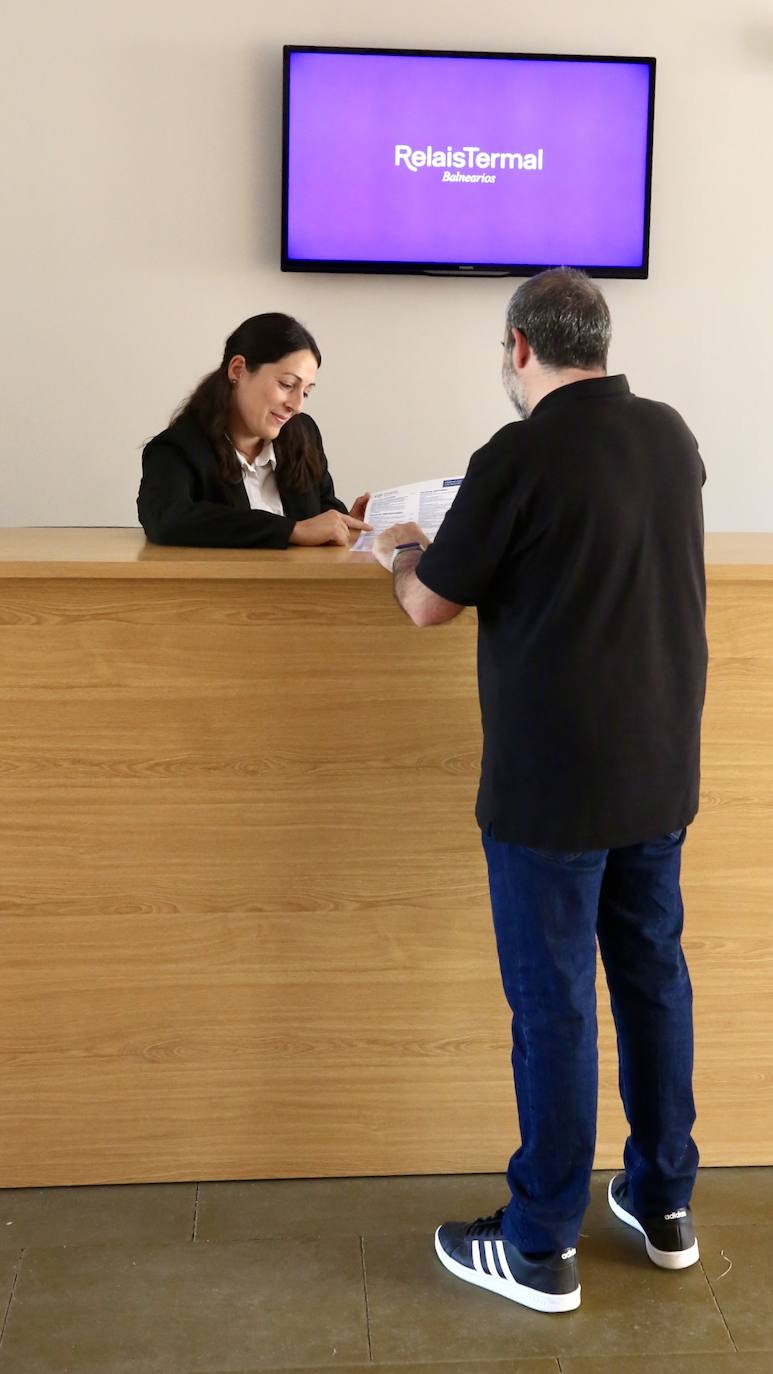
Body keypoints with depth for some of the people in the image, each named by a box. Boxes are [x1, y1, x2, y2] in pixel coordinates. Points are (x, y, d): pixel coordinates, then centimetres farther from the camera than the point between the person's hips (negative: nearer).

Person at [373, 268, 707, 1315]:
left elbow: (430, 607, -6)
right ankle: (664, 1202, 32)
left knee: (553, 1002, 4)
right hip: (661, 768, 6)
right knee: (654, 972, 17)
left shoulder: (517, 460, -17)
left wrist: (400, 554, 15)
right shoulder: (673, 436, 2)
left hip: (553, 784, -6)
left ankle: (540, 1248, 18)